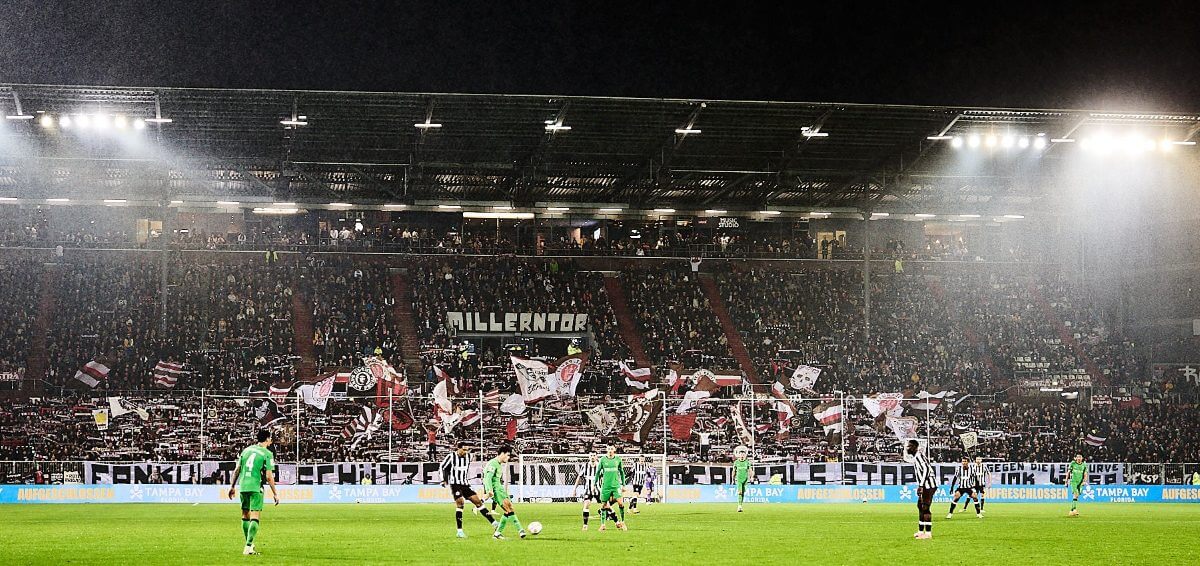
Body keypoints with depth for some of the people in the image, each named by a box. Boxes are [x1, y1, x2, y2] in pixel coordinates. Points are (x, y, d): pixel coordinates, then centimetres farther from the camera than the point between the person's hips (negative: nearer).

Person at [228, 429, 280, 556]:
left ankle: (249, 545, 25)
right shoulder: (267, 454, -5)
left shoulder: (247, 450, 11)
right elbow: (269, 476, -8)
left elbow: (237, 470, 13)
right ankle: (248, 546, -15)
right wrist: (275, 493, -1)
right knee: (254, 517, -6)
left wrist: (233, 486, 22)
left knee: (245, 516, 16)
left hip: (243, 486, 6)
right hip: (256, 487, -6)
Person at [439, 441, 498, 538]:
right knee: (460, 503, -19)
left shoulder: (468, 456, 5)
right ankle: (460, 531, -14)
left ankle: (494, 523, 4)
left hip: (465, 484, 5)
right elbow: (442, 467, 1)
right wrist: (444, 480, -3)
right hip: (455, 484, -5)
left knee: (477, 501, 2)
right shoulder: (451, 456, -11)